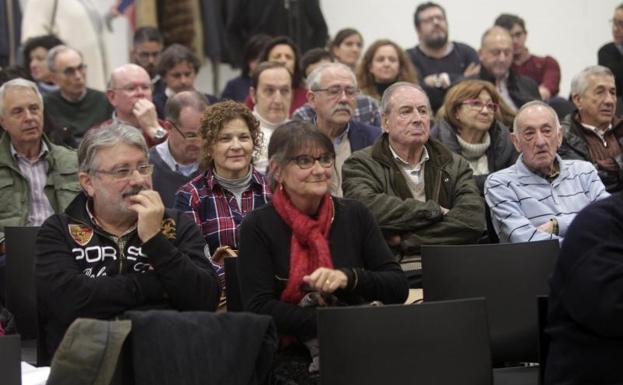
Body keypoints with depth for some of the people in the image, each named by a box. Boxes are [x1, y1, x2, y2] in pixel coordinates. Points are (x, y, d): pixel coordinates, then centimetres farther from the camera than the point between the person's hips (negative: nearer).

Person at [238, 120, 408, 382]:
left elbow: (398, 287, 5)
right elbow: (259, 308, -9)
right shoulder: (258, 226, 0)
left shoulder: (355, 215, 9)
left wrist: (349, 277, -15)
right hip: (291, 356, -2)